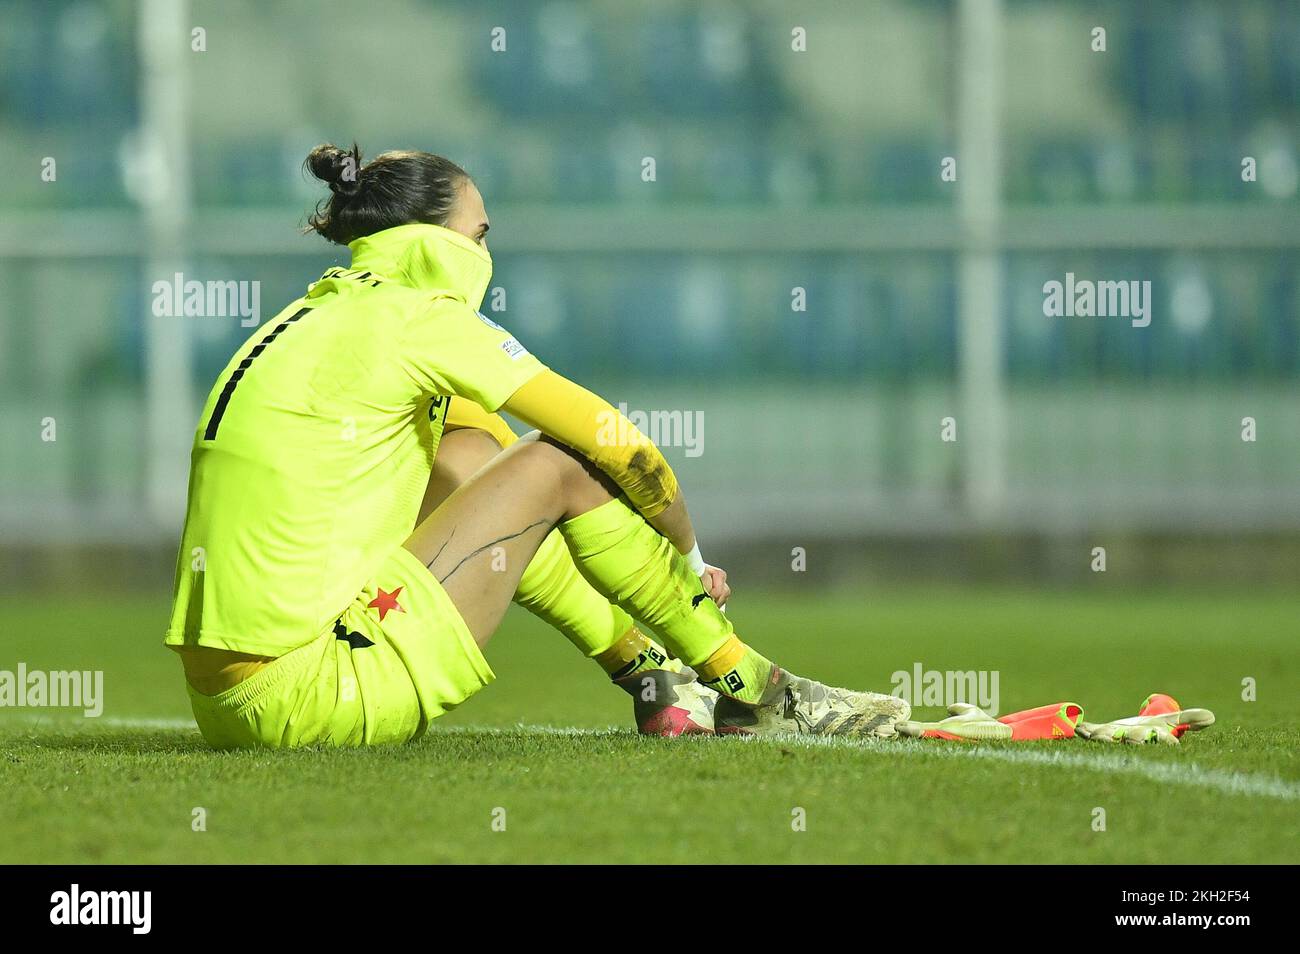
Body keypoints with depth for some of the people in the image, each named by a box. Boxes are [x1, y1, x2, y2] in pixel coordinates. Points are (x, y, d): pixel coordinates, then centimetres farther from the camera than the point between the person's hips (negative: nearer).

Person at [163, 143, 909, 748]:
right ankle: (753, 693, 12)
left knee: (471, 453, 22)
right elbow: (623, 449, -3)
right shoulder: (420, 317, -5)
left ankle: (656, 677, 26)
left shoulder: (327, 313, 20)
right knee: (560, 465, 1)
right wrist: (690, 562, 17)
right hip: (308, 698, -9)